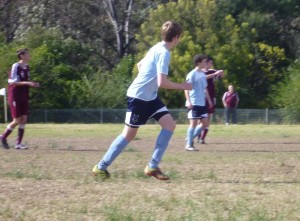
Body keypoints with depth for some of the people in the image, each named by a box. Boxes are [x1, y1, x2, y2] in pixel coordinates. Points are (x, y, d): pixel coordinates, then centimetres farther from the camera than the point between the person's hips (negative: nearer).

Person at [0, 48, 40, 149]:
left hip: (24, 98, 7)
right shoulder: (16, 66, -12)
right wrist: (26, 83, -26)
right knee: (17, 120, -6)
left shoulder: (26, 67, 10)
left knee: (24, 119, 0)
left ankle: (18, 143, 4)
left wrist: (33, 84, 1)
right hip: (15, 98, -7)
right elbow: (11, 82, -18)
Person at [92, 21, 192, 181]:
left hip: (150, 97, 9)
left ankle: (152, 167, -3)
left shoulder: (158, 48, 10)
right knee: (129, 134, -1)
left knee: (169, 125, -3)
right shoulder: (164, 53, -20)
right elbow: (162, 83, -26)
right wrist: (182, 86, -14)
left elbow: (140, 65, 25)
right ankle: (101, 167, 11)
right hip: (138, 97, -9)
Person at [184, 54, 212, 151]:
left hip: (202, 103, 8)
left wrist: (209, 100, 20)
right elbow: (186, 88, -14)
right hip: (194, 103, -8)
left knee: (205, 123, 5)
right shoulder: (192, 74, -10)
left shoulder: (203, 74, 15)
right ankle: (189, 145, -2)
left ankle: (190, 138, 16)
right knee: (193, 123, -8)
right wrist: (188, 101, -22)